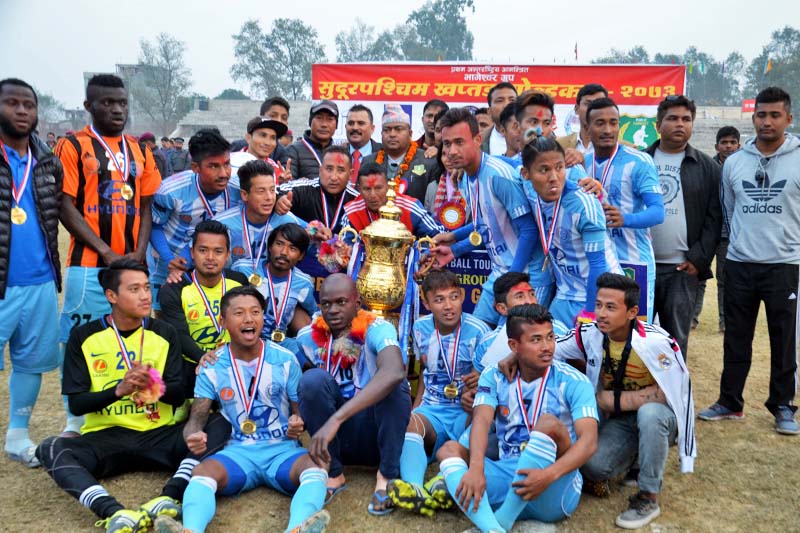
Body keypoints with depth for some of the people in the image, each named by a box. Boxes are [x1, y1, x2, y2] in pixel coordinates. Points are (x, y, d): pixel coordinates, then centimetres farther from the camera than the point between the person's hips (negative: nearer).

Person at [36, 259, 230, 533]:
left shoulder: (164, 333, 5)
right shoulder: (84, 337, 1)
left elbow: (179, 396, 2)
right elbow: (76, 403, -3)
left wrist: (157, 387, -22)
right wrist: (118, 390, -22)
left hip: (160, 434, 1)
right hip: (106, 436, -1)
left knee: (220, 424, -25)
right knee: (50, 448, -31)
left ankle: (170, 498, -43)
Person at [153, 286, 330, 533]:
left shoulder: (285, 361, 3)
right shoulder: (212, 367, 4)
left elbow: (301, 410, 8)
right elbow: (196, 418, 2)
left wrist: (298, 423, -18)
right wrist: (193, 436, -23)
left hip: (282, 449, -1)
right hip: (237, 451, 1)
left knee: (315, 469, -33)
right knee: (201, 472, -31)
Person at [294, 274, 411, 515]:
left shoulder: (377, 329, -19)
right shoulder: (309, 337, -5)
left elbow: (394, 372, -40)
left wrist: (335, 419, -47)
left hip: (376, 431, -2)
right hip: (335, 435, 3)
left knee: (392, 382, -30)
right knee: (314, 378, -24)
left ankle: (386, 476, -15)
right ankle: (333, 473, -11)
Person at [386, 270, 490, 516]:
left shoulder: (478, 331, -6)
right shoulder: (421, 328, 6)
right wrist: (415, 406, 10)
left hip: (468, 412, -2)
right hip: (432, 410, 2)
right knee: (407, 420, -32)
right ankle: (415, 489, -53)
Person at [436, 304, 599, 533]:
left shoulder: (573, 382, -6)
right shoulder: (495, 376, 3)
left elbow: (589, 440, -19)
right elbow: (481, 421, -14)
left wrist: (550, 474, -37)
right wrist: (476, 468, -34)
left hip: (555, 492, -3)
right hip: (507, 477, 4)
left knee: (549, 423, -27)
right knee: (449, 449, -14)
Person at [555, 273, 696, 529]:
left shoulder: (656, 342, -27)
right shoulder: (590, 334, -14)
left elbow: (667, 392, -22)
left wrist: (616, 400, -23)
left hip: (659, 415, -3)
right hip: (620, 419, 3)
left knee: (649, 413, -39)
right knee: (592, 467, -21)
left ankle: (649, 497, -17)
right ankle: (633, 455, 15)